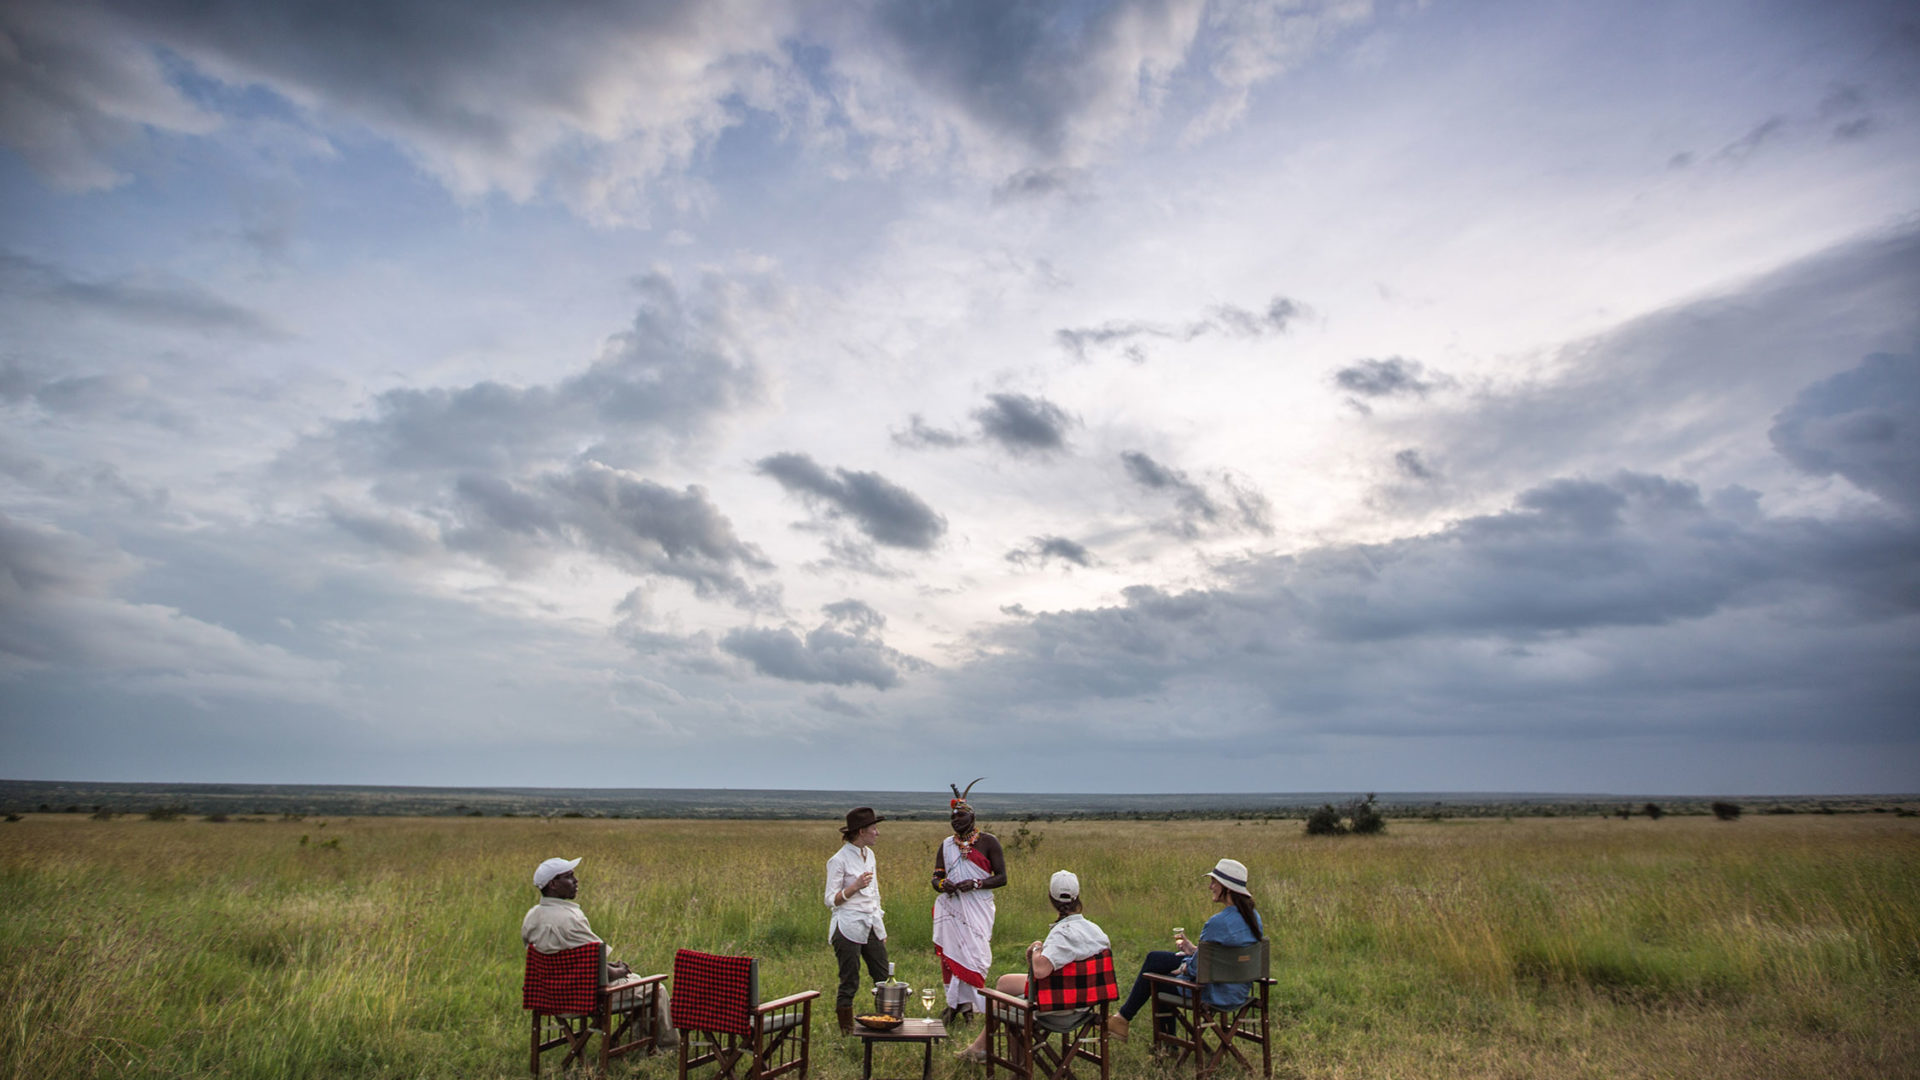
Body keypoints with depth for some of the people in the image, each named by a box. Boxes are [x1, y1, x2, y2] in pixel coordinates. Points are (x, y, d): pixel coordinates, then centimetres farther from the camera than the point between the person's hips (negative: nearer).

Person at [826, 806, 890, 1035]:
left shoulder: (869, 854, 9)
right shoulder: (839, 860, -12)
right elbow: (831, 901, -10)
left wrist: (881, 929, 18)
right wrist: (854, 887, -25)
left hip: (872, 927, 7)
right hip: (849, 928, -7)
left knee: (884, 979, 8)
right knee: (850, 982, 2)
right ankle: (847, 1031, 16)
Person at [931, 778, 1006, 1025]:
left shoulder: (988, 842, 0)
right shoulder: (946, 845, 11)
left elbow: (1001, 877, -3)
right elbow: (935, 877, 13)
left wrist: (975, 883, -17)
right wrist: (942, 884, -11)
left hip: (978, 909, -3)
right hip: (951, 909, 3)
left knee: (973, 953, -8)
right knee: (950, 954, 1)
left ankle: (958, 1003, 3)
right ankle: (962, 1003, 13)